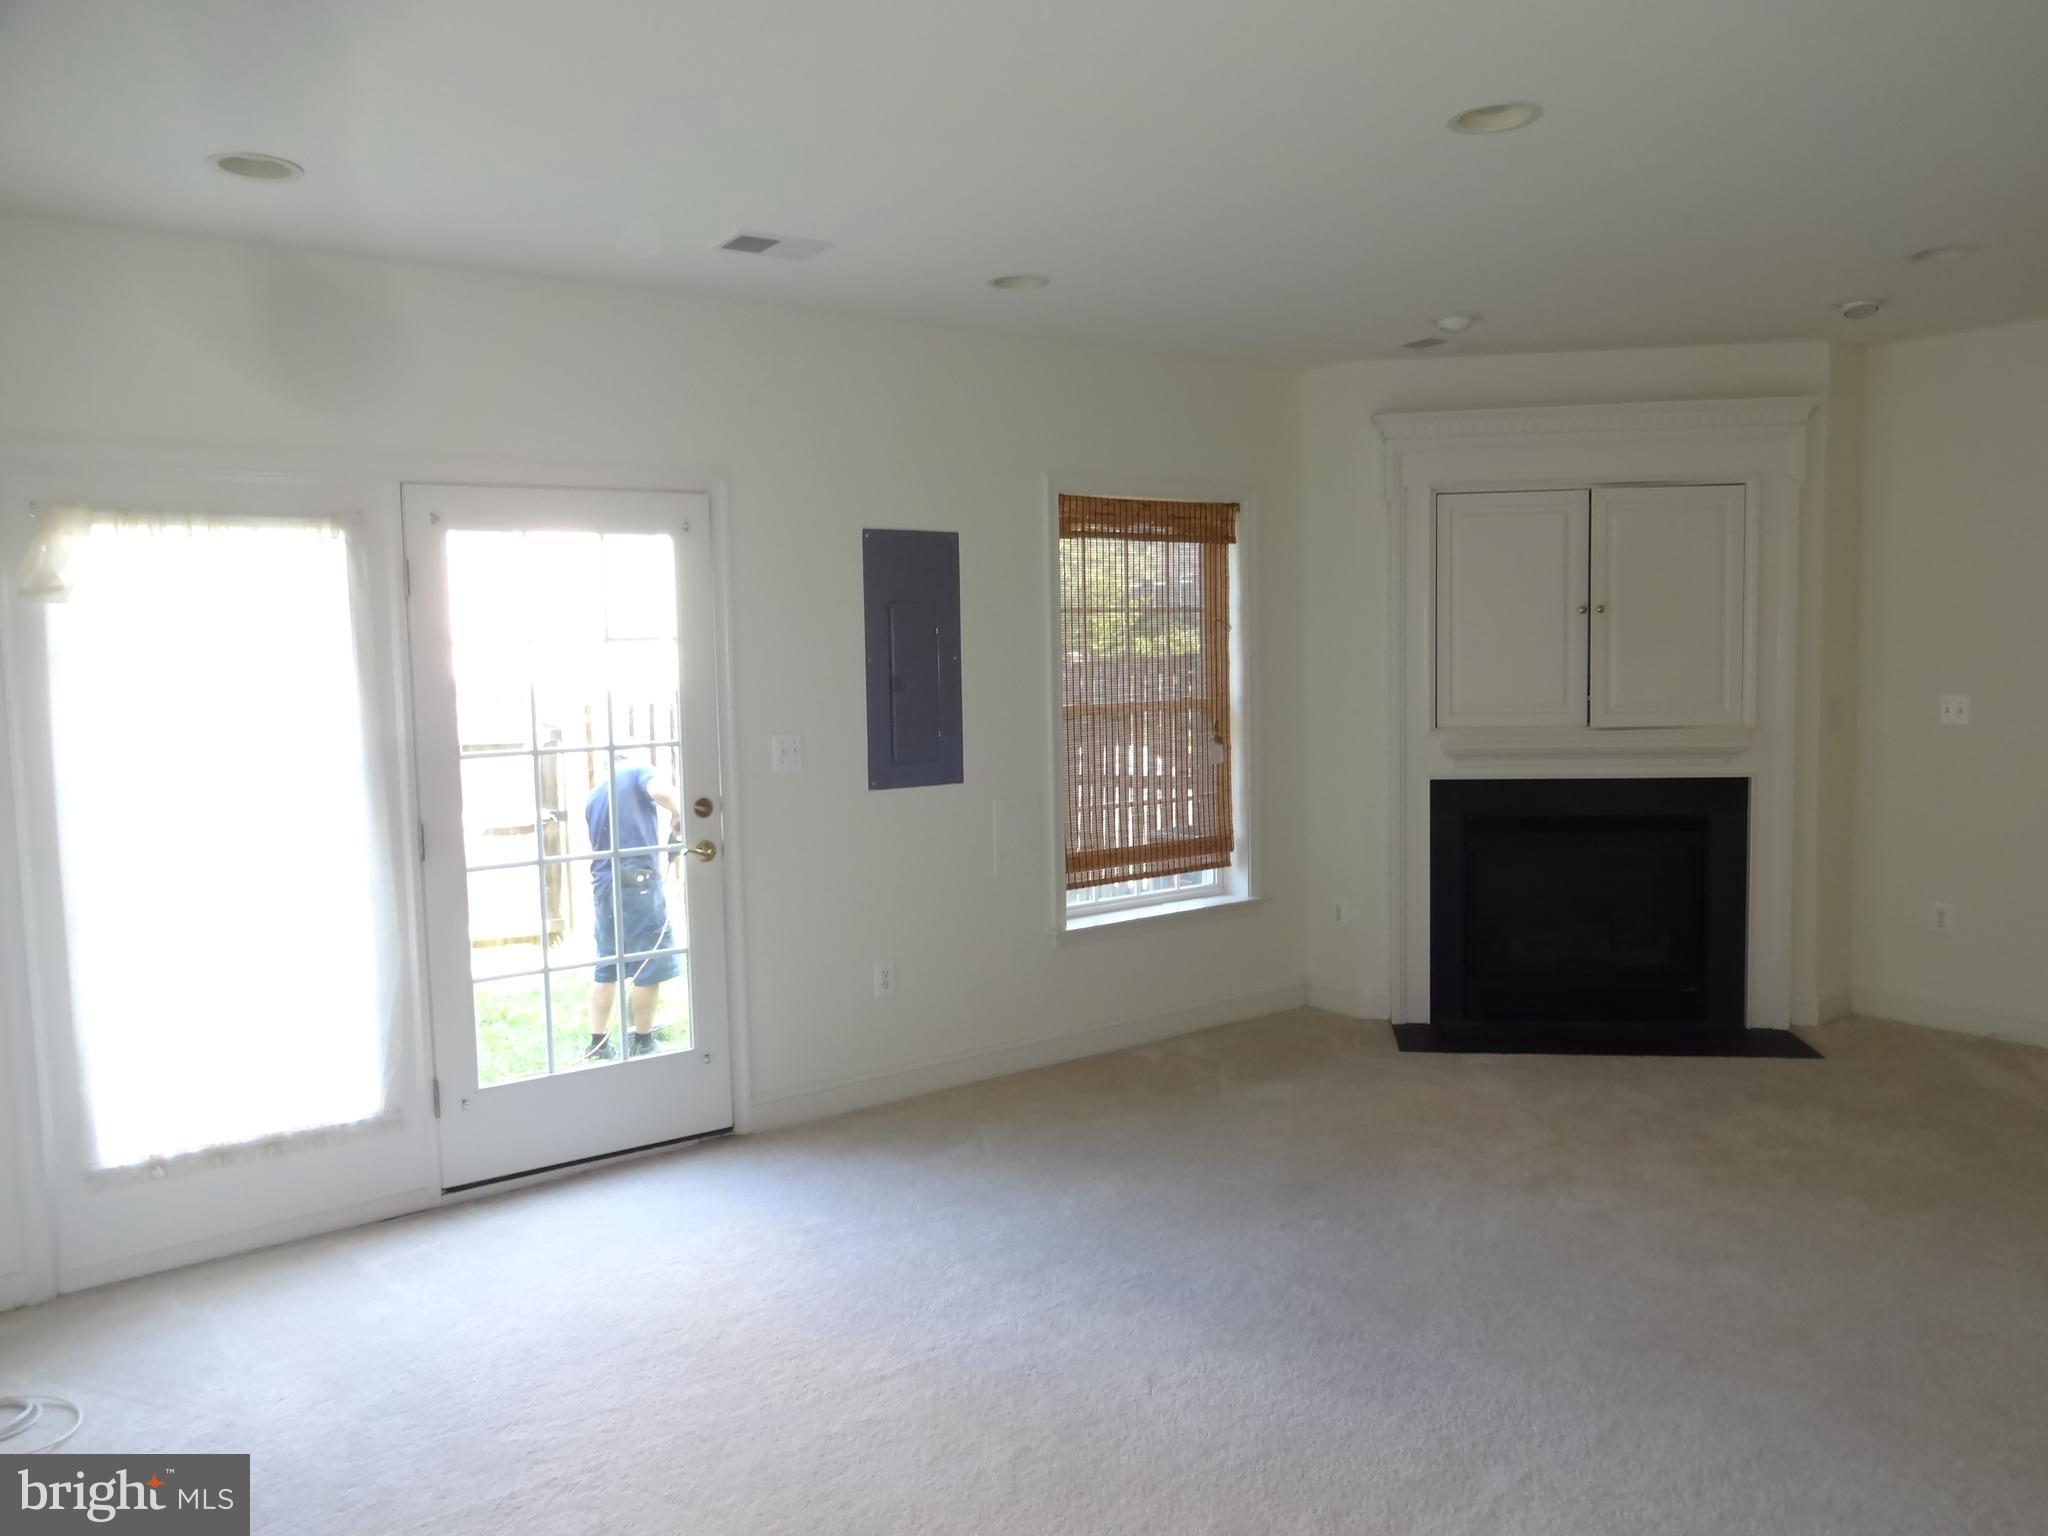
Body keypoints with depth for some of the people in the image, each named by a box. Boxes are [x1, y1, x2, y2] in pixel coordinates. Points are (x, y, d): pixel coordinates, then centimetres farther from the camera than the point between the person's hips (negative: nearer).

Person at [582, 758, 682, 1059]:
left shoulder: (594, 796, 22)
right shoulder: (638, 772, 4)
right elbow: (661, 792, -18)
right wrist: (678, 811, -1)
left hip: (604, 886, 7)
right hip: (638, 882, -7)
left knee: (607, 969, 12)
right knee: (651, 966, 1)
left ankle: (598, 1044, 14)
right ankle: (642, 1042, 6)